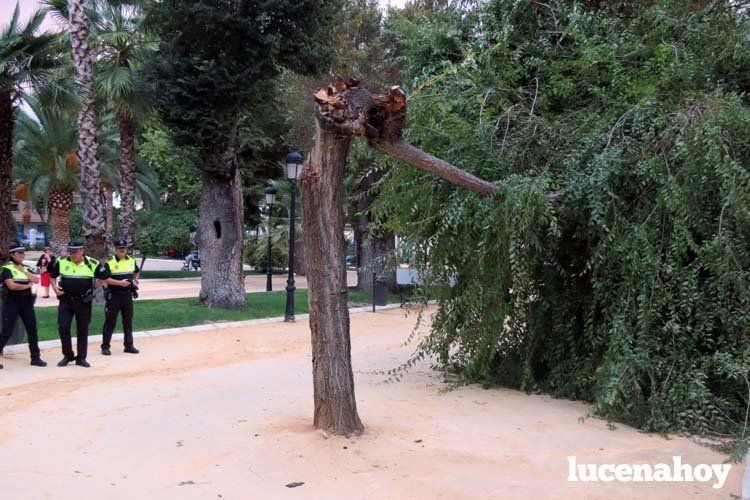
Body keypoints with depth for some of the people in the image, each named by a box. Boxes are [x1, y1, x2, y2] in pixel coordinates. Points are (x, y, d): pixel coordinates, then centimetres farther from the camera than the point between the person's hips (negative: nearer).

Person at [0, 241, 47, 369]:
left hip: (26, 302, 6)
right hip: (12, 302, -6)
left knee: (32, 330, 6)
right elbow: (11, 285, -18)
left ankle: (35, 357, 15)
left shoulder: (26, 268, 14)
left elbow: (36, 280, -1)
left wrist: (23, 271, -7)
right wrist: (27, 285, -7)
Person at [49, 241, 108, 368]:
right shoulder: (61, 262, -3)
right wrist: (55, 287, -2)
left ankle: (81, 358, 16)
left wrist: (93, 287, -1)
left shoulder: (92, 263, -7)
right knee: (63, 327, -4)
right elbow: (52, 275, 14)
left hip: (84, 301, -1)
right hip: (65, 300, 1)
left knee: (82, 330, 5)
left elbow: (103, 276, 7)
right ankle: (67, 356, 13)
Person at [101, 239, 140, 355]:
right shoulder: (110, 263, -7)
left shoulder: (132, 261, 9)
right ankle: (105, 346, 5)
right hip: (114, 295, -5)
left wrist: (135, 280, 8)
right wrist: (120, 282, -24)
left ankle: (129, 345, 19)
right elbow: (105, 279, -15)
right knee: (110, 321, -1)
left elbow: (136, 271, 27)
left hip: (128, 295, 5)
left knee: (128, 321, 11)